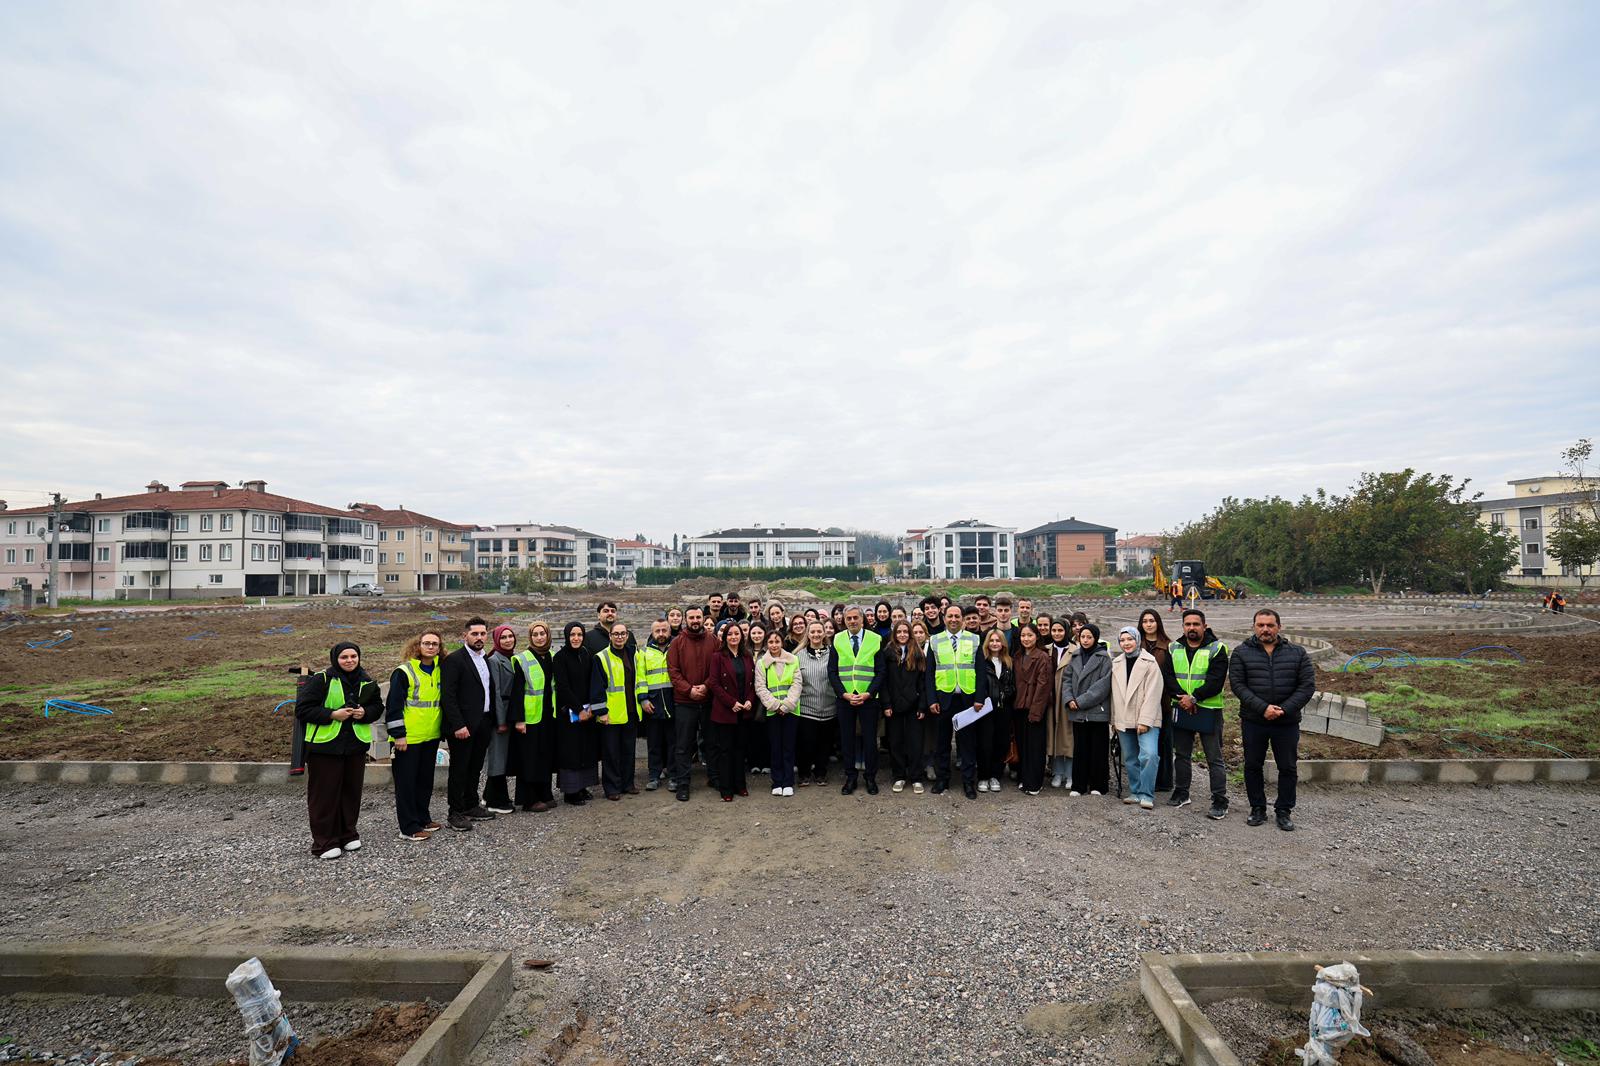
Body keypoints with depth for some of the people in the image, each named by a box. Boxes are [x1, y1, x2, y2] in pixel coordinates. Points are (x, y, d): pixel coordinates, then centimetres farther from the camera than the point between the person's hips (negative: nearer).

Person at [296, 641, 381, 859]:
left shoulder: (366, 683, 6)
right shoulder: (321, 679, -9)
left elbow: (377, 706, 16)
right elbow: (302, 709, -9)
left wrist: (365, 713, -6)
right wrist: (332, 715, -18)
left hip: (355, 745, 5)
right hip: (325, 745, -5)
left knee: (351, 791, 11)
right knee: (325, 794, 1)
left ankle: (348, 835, 26)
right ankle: (324, 842, 12)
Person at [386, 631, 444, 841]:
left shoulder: (439, 671, 9)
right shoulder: (404, 672, -11)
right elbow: (393, 705, -12)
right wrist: (398, 735, -15)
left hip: (431, 737, 7)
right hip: (408, 738, -7)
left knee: (426, 780, 16)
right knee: (406, 782, 2)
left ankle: (423, 819, 28)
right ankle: (409, 828, 10)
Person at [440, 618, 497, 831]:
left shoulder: (486, 660, 13)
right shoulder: (454, 659, -10)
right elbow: (448, 696, -16)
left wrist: (492, 721, 11)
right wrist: (458, 725, -20)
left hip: (483, 724, 7)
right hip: (462, 726, -7)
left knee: (475, 767, 16)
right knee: (459, 769, 2)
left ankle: (471, 806, 27)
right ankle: (455, 814, 11)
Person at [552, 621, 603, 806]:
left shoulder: (587, 655, 6)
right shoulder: (559, 657, -9)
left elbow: (595, 682, 3)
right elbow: (563, 687, -13)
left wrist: (591, 707, -9)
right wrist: (578, 710, -15)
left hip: (587, 711, 5)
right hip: (568, 712, -5)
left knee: (587, 748, 8)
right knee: (570, 750, -1)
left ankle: (582, 787, 18)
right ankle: (570, 792, 8)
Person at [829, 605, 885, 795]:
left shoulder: (875, 640, 0)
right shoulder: (837, 640, 4)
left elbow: (880, 671, -1)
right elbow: (832, 671, 3)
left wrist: (868, 693, -12)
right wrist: (844, 694, -9)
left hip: (868, 698, -1)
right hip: (844, 698, 1)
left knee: (870, 739, 3)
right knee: (846, 739, 7)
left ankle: (870, 777, 17)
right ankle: (850, 777, 18)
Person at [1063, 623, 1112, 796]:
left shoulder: (1104, 657, -5)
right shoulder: (1075, 657, 11)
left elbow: (1103, 684, -12)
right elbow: (1066, 679, 11)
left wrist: (1081, 701, -14)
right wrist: (1069, 699, -6)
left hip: (1097, 710, -4)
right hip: (1077, 712, 4)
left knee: (1098, 749, 4)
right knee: (1080, 749, 9)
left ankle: (1098, 786, 15)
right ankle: (1078, 785, 16)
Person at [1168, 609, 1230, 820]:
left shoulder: (1216, 649, -5)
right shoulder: (1174, 648, 7)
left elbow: (1216, 681, -14)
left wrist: (1194, 698, -20)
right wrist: (1182, 697, -15)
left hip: (1208, 710, -4)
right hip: (1181, 709, 5)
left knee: (1214, 758, 0)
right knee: (1181, 754, 15)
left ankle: (1220, 802, 6)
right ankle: (1181, 793, 28)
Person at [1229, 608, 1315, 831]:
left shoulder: (1297, 653, 3)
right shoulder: (1241, 653, -1)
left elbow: (1307, 685, -3)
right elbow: (1238, 685, -8)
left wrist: (1284, 709, -15)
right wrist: (1262, 708, -19)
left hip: (1287, 722, 1)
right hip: (1253, 722, 0)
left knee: (1287, 768, 9)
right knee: (1253, 766, 9)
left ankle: (1284, 811, 24)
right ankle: (1258, 809, 23)